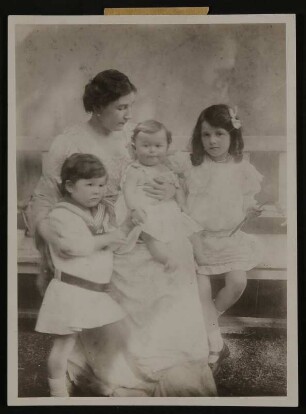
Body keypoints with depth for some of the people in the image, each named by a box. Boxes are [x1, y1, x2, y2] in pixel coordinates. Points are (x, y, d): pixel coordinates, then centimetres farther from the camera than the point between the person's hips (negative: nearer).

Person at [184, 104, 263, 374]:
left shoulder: (242, 169, -2)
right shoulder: (195, 169, -5)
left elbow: (246, 203, 6)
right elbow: (186, 204, -1)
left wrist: (251, 211, -14)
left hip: (230, 236, 1)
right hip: (199, 237, -1)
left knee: (238, 282, -15)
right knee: (202, 290, -4)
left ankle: (207, 323, 14)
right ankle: (215, 346, 13)